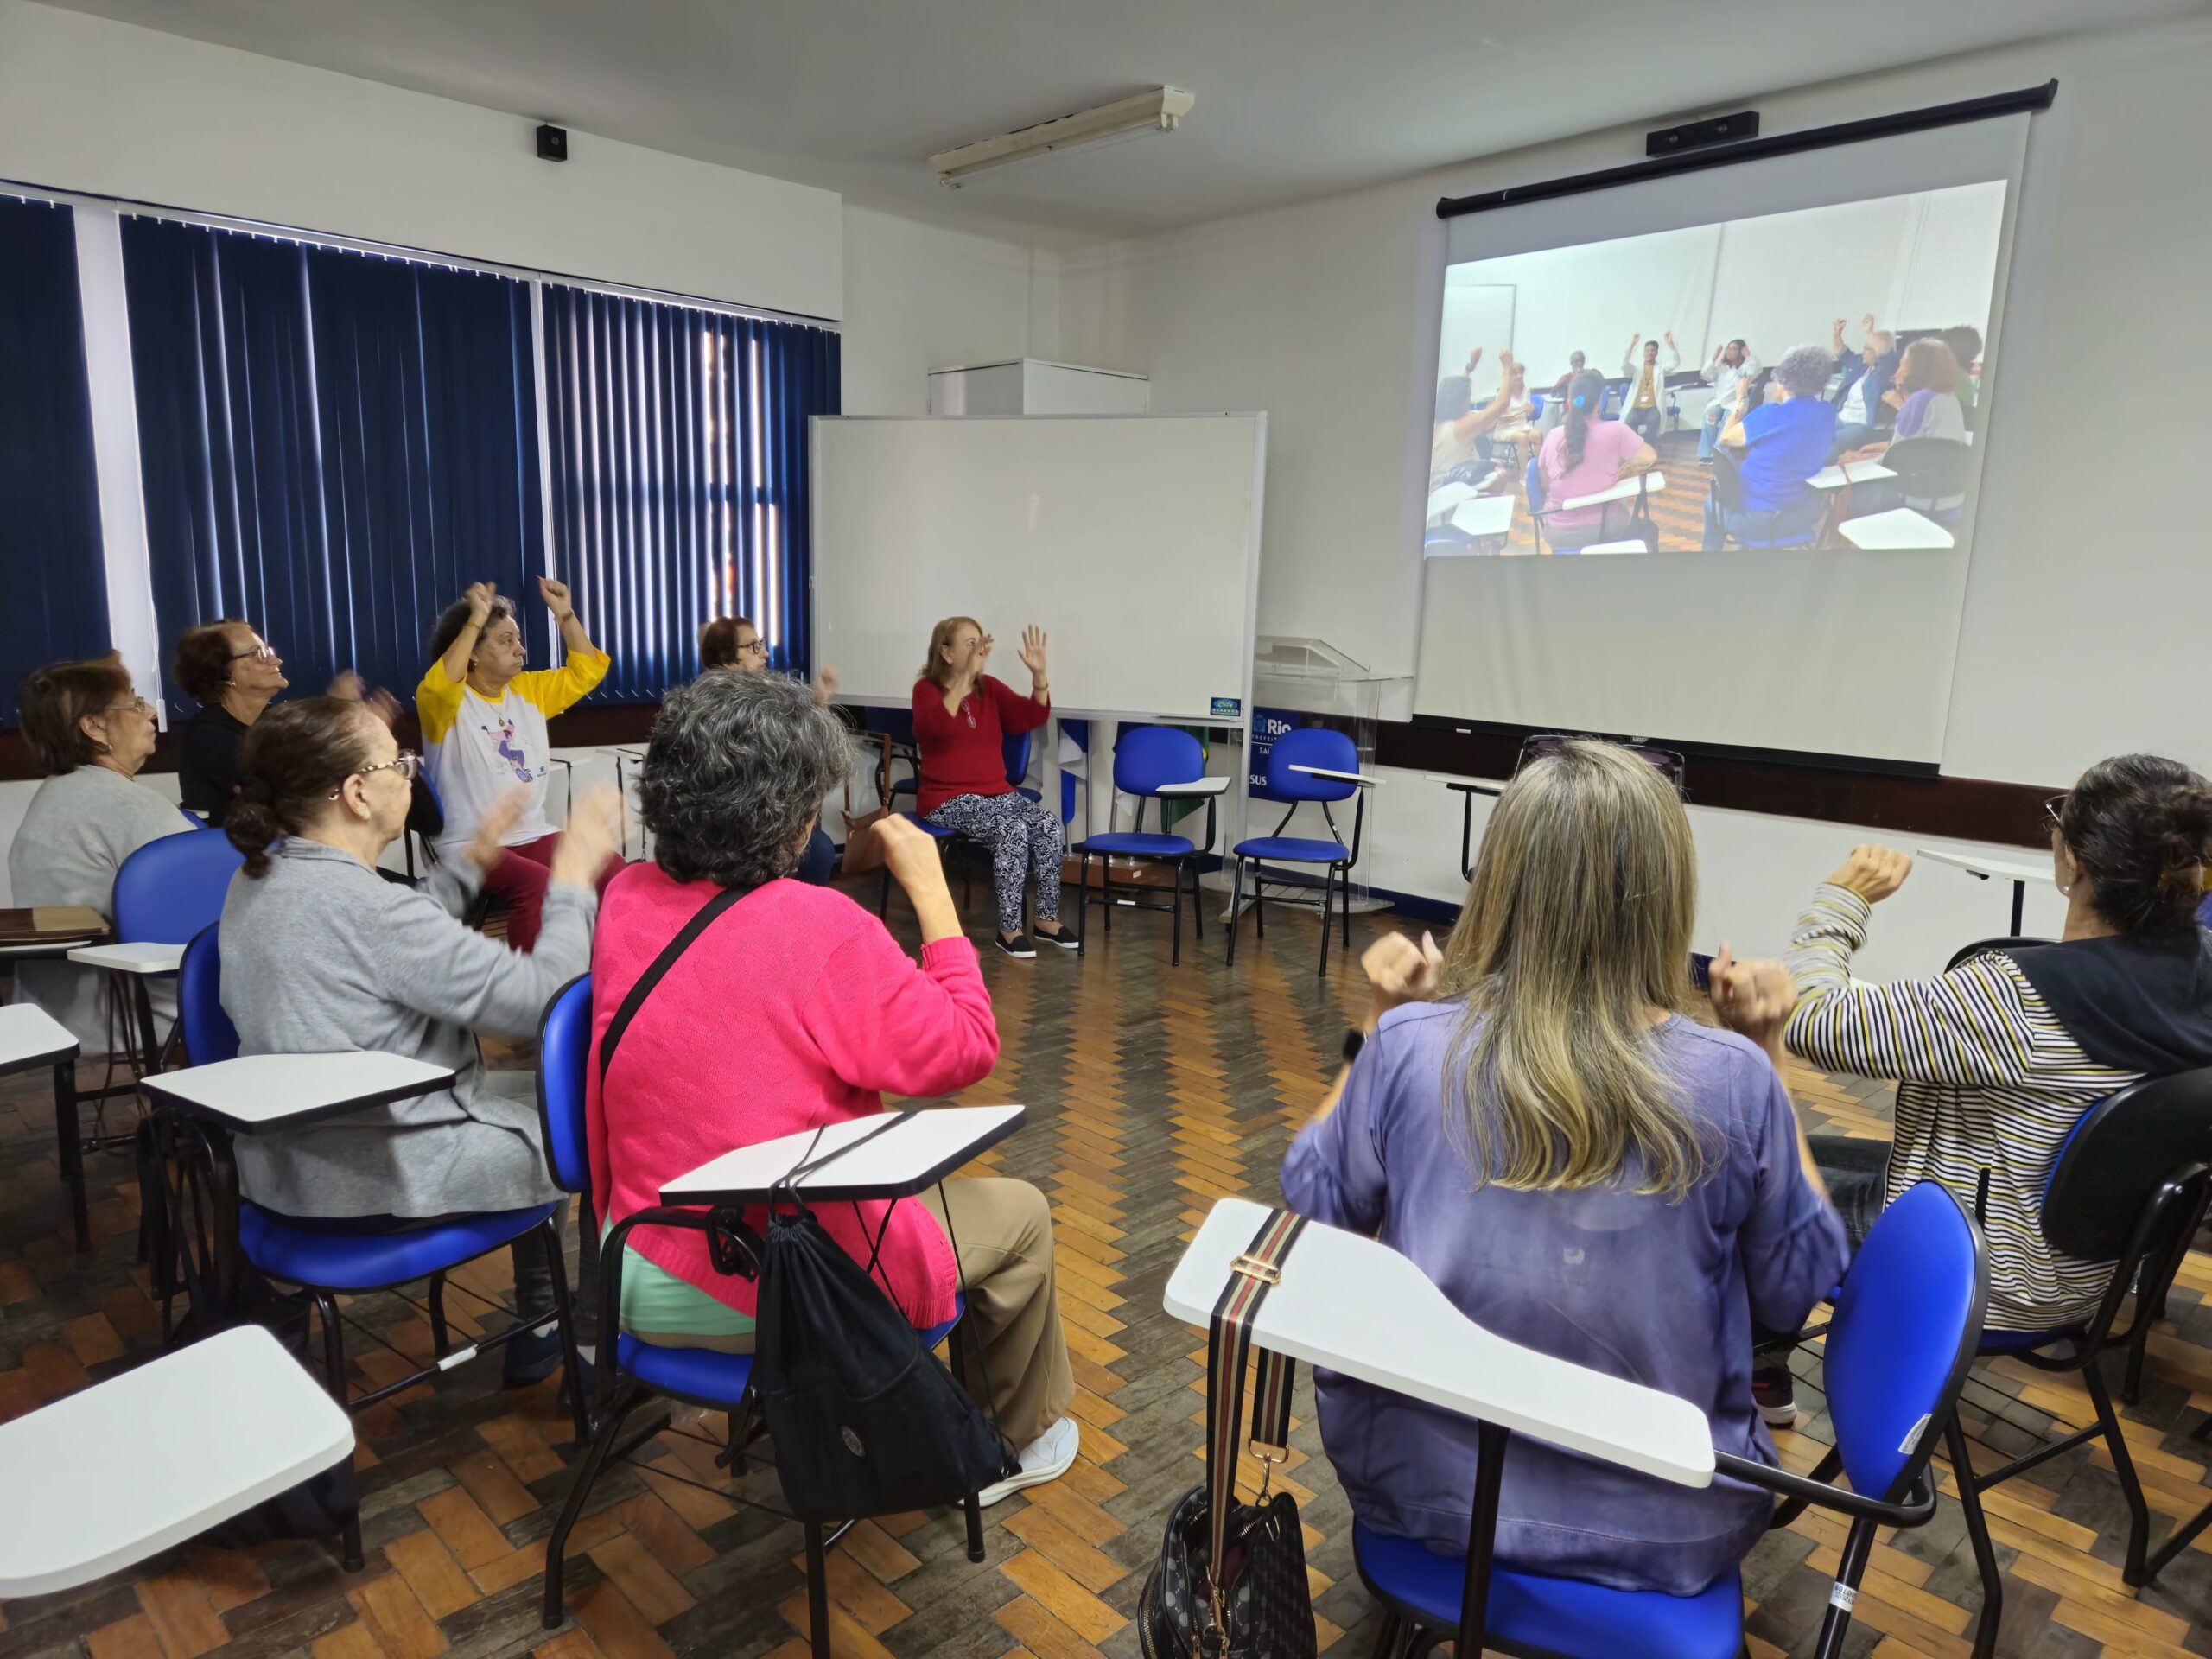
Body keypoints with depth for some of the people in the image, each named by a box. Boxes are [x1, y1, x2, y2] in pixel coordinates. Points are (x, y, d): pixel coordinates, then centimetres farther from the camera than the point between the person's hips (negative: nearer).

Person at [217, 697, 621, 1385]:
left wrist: (470, 863, 16)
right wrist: (574, 878, -15)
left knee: (545, 1088, 24)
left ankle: (540, 1327, 33)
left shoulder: (259, 879, 2)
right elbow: (541, 1001, -25)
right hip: (375, 1181, -9)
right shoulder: (362, 903, -27)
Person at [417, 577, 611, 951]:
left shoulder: (529, 690, 14)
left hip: (534, 835, 6)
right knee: (537, 884, -36)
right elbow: (440, 685, -28)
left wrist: (564, 613, 5)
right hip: (472, 846, -5)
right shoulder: (446, 702, -5)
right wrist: (475, 620, -29)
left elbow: (586, 671, 15)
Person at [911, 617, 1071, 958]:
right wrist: (967, 674, -33)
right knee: (1012, 829, -31)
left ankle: (1047, 919, -9)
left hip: (996, 792, 6)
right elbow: (939, 726, -28)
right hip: (947, 800, -6)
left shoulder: (990, 688, 9)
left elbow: (1032, 717, 0)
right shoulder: (927, 689, -6)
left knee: (1048, 820, -20)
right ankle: (1009, 929, -21)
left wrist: (1039, 674, -16)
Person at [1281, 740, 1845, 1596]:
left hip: (1424, 1483, 0)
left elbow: (1315, 1207, -1)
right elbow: (1795, 1292, -3)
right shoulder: (1731, 1080, -21)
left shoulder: (1410, 1047, -19)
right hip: (1663, 1522, 1)